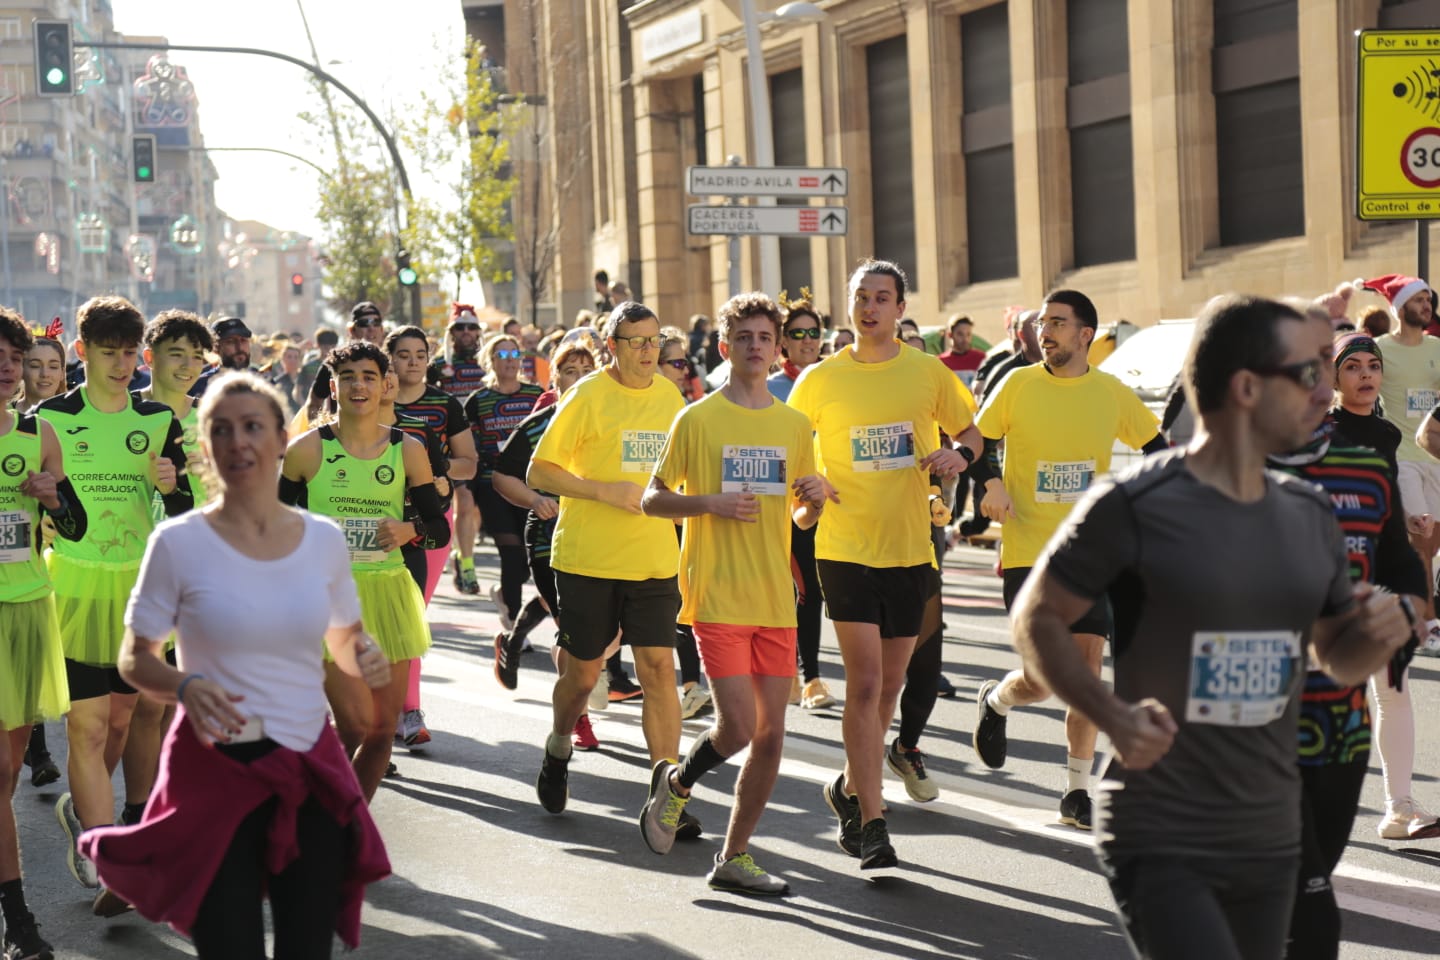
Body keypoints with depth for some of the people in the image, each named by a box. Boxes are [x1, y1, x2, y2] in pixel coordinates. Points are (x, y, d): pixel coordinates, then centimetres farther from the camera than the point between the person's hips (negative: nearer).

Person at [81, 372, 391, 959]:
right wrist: (185, 686, -21)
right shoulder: (178, 543, -7)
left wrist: (366, 660, -6)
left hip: (310, 767, 3)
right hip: (215, 768, -3)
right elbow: (136, 659, -1)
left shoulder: (323, 538, 3)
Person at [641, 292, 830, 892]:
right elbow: (652, 500, 1)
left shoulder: (794, 425, 10)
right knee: (738, 726, -13)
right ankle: (676, 783, 18)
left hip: (776, 600, 5)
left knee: (771, 735, 3)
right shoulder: (697, 419, -2)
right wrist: (711, 503, -15)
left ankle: (734, 858, 16)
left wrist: (815, 500, -4)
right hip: (718, 598, -4)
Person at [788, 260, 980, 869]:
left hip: (910, 547, 3)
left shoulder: (928, 373, 2)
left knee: (890, 684, 12)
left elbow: (970, 432, 15)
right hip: (845, 546, -3)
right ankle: (871, 823, -6)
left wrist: (958, 453, -8)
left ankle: (851, 788, 35)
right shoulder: (821, 380, -1)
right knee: (865, 682, -11)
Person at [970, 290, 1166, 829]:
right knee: (1043, 678, -8)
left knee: (1087, 668, -2)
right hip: (1027, 551, -2)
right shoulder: (1017, 383, -2)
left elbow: (1154, 446, 17)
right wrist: (990, 482, -12)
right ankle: (995, 701, 27)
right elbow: (977, 441, 6)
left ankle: (1077, 792, 10)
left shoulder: (1112, 394, 3)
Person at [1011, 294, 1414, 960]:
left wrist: (1377, 637, -4)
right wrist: (1113, 715, -21)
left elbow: (1336, 659, 20)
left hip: (1270, 842, 7)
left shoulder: (1311, 517, 8)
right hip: (1161, 846, -7)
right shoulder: (1134, 506, -12)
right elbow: (1036, 618, -6)